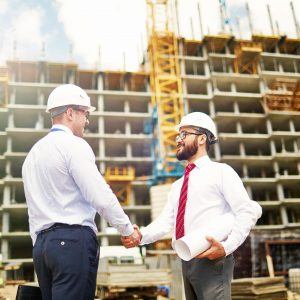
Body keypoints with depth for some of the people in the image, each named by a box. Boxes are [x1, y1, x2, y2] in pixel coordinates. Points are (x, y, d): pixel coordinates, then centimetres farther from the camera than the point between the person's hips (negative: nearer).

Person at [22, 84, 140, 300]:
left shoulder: (33, 153, 18)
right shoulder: (74, 145, -7)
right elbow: (101, 196, -12)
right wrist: (128, 229, 0)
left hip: (42, 242, 8)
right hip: (73, 240, -8)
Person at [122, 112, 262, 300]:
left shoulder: (221, 171, -1)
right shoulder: (178, 185, 20)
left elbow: (249, 211, -9)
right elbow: (166, 221, 10)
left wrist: (227, 247, -20)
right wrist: (141, 236, -8)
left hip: (212, 261, -7)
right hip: (187, 261, 7)